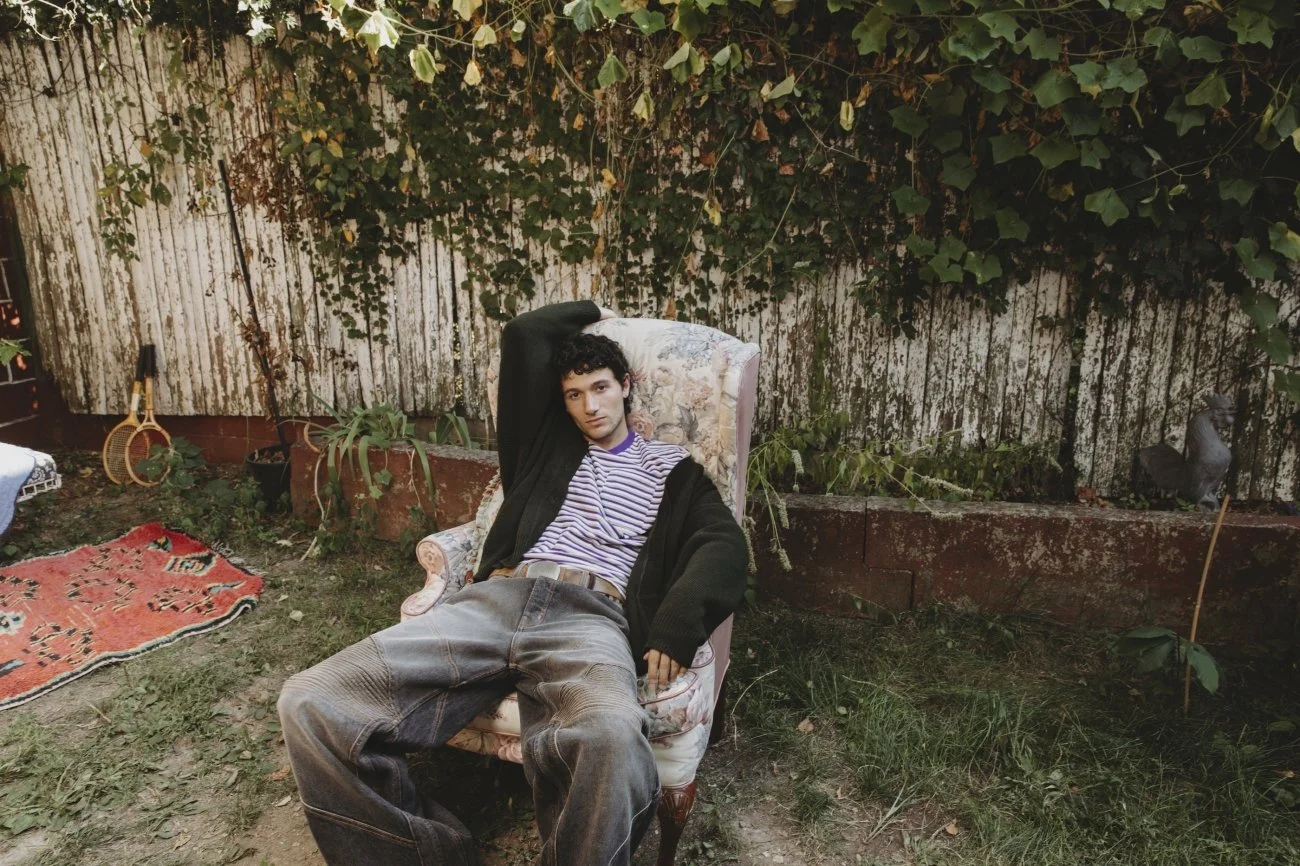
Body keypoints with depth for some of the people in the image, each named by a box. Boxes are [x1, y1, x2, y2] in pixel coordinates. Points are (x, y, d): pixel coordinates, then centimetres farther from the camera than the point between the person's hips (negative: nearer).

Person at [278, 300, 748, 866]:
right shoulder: (549, 443, 28)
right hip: (496, 598, 4)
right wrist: (591, 312, 42)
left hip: (591, 618, -3)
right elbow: (523, 335, 26)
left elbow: (724, 547, 5)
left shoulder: (670, 469, 21)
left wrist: (673, 632, -12)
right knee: (308, 703, -17)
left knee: (613, 741, -42)